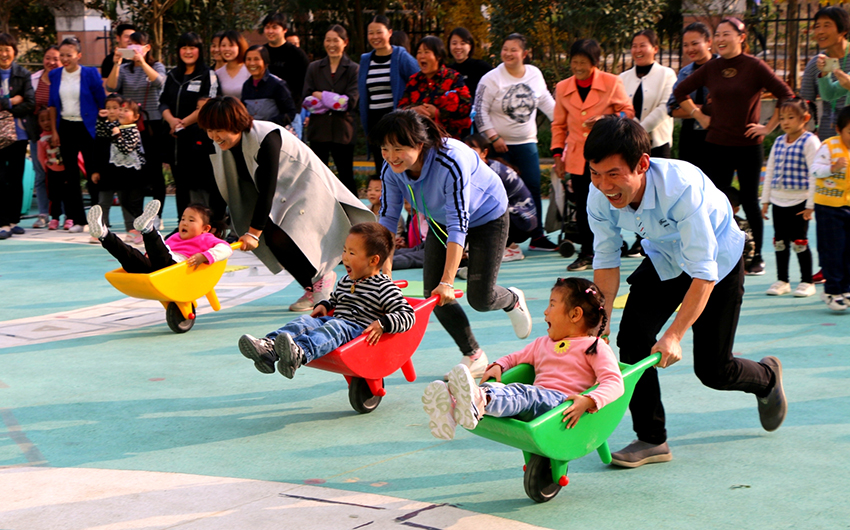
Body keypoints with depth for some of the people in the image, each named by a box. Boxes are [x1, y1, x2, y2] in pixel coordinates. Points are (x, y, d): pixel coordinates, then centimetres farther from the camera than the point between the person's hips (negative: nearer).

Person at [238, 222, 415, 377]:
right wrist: (323, 305, 20)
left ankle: (299, 354, -68)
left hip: (360, 331, -8)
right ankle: (269, 347, -46)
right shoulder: (345, 282, 23)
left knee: (334, 328, -37)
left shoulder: (384, 287, -2)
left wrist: (382, 324, -24)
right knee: (305, 322, -18)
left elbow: (407, 315, -9)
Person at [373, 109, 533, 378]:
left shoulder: (451, 161, -41)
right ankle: (473, 356, 14)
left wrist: (447, 282, -43)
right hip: (441, 221, 6)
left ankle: (513, 300, 30)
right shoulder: (392, 169, -24)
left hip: (486, 216, -5)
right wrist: (384, 273, -20)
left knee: (480, 298, -7)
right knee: (433, 295, -5)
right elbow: (388, 218, -15)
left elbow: (458, 225, -41)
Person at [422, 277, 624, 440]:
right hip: (537, 402, 6)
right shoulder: (543, 343, 33)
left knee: (523, 393, -37)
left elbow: (615, 383, -5)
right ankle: (453, 407, -56)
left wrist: (589, 401, -25)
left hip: (562, 404, -5)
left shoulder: (595, 347, 9)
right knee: (493, 388, -26)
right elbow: (516, 357, 44)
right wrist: (499, 365, 18)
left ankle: (479, 402, -67)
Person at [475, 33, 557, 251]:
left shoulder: (535, 75, 5)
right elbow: (480, 111, -7)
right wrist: (493, 137, -13)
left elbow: (546, 102, 18)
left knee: (533, 188, 2)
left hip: (527, 143, 4)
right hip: (500, 145, -4)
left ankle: (537, 236, 9)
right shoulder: (491, 78, -7)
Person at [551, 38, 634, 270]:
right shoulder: (563, 88, 8)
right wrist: (557, 154, 8)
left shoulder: (612, 83, -2)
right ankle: (586, 253, 15)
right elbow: (559, 124, 17)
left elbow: (628, 112, 2)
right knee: (582, 206, 5)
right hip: (577, 157, 3)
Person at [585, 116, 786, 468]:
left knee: (712, 370, -1)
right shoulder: (600, 196, -25)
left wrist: (674, 335, -40)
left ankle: (767, 377, 35)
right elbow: (606, 261, -10)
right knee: (631, 339, -15)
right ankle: (651, 439, 0)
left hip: (717, 259, -5)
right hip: (663, 259, 5)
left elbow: (704, 273, -37)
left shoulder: (681, 186, -41)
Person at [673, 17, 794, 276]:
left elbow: (786, 96, -11)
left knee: (749, 202, 3)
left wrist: (768, 127, -10)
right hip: (717, 145, 4)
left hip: (748, 146, -4)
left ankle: (756, 258, 15)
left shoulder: (755, 66, -8)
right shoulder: (711, 68, 4)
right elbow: (680, 91, 18)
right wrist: (699, 116, 10)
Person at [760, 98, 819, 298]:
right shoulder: (778, 142, 11)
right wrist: (765, 199, 13)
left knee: (799, 242, -1)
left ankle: (807, 282, 10)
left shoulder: (810, 141, -7)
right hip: (778, 201, 6)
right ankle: (782, 281, 19)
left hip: (799, 201, -6)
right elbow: (770, 171, 16)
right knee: (779, 242, 9)